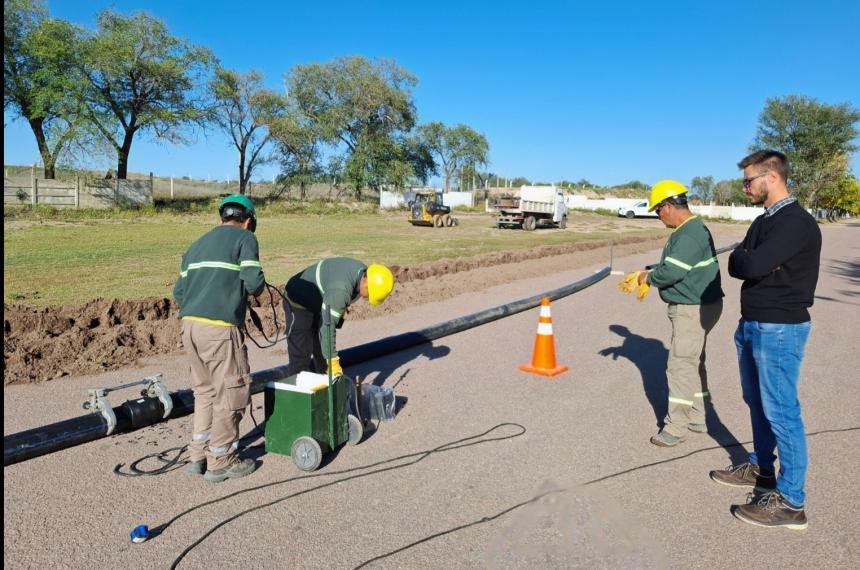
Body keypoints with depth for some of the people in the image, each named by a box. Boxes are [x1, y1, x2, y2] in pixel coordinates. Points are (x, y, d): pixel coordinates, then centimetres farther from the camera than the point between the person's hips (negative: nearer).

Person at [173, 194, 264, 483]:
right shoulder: (245, 238, 2)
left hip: (189, 325, 7)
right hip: (220, 328, -7)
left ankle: (198, 456, 26)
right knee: (232, 392, 5)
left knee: (205, 391, 19)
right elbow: (254, 283, -10)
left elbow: (179, 291, 18)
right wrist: (252, 289, 12)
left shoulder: (197, 245, 22)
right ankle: (221, 462, 14)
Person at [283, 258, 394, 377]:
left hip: (319, 303, 9)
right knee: (301, 354, -13)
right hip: (299, 303, -9)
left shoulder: (363, 271, -12)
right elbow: (327, 326, -38)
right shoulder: (340, 290, -40)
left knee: (321, 350, 13)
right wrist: (332, 360, -34)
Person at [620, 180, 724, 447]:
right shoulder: (690, 229, 12)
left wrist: (647, 278, -10)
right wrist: (644, 274, 8)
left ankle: (676, 426, 4)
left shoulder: (690, 234, -23)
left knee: (680, 365, -5)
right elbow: (670, 264, 18)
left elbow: (670, 272, -28)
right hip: (693, 307, 11)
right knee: (693, 364, 18)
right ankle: (696, 418, 30)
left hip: (694, 310, -11)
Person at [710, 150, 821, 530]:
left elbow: (752, 266, -26)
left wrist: (741, 256, -6)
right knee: (758, 404, 19)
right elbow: (737, 267, 13)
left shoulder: (797, 223, -17)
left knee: (781, 413, -4)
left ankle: (790, 501, 6)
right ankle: (760, 467, 35)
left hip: (780, 330, -9)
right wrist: (744, 260, -8)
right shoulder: (764, 221, 14)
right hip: (752, 326, 9)